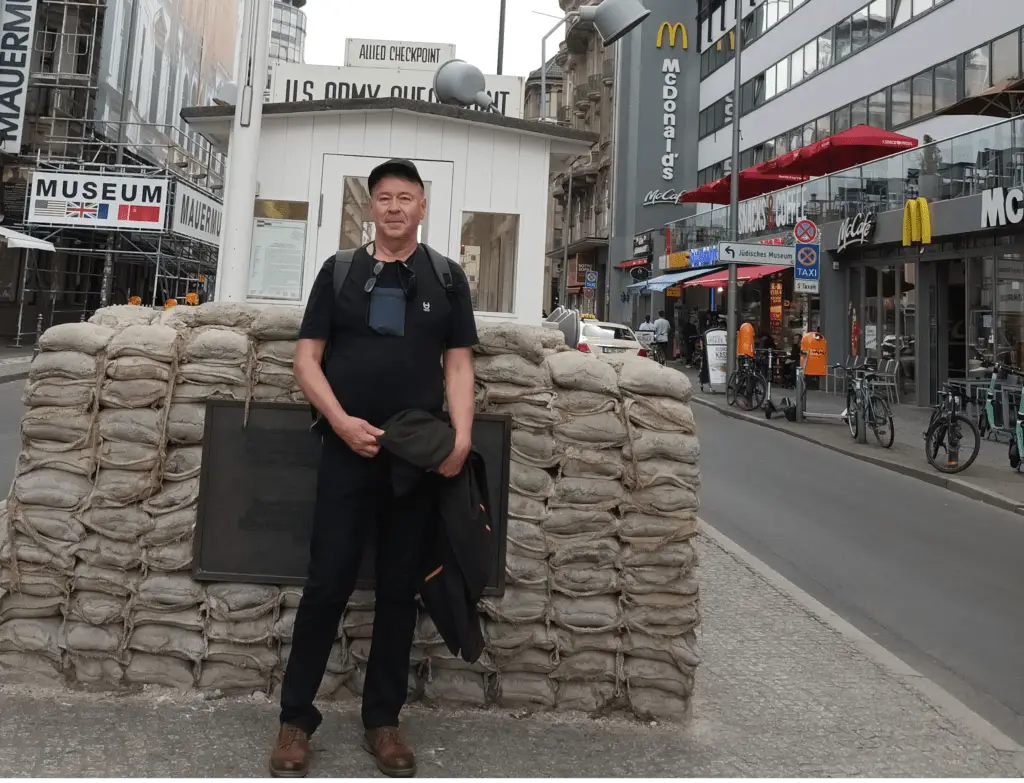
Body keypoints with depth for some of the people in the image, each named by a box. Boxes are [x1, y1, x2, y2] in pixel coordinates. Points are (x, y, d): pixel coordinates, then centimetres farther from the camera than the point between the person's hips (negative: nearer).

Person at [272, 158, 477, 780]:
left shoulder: (447, 278, 9)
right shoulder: (340, 271, 7)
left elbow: (458, 364, 5)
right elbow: (307, 358, 4)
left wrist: (462, 436, -11)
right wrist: (342, 423, -11)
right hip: (348, 450, 0)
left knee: (400, 589, 8)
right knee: (327, 584, 2)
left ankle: (383, 721, 22)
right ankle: (296, 719, 18)